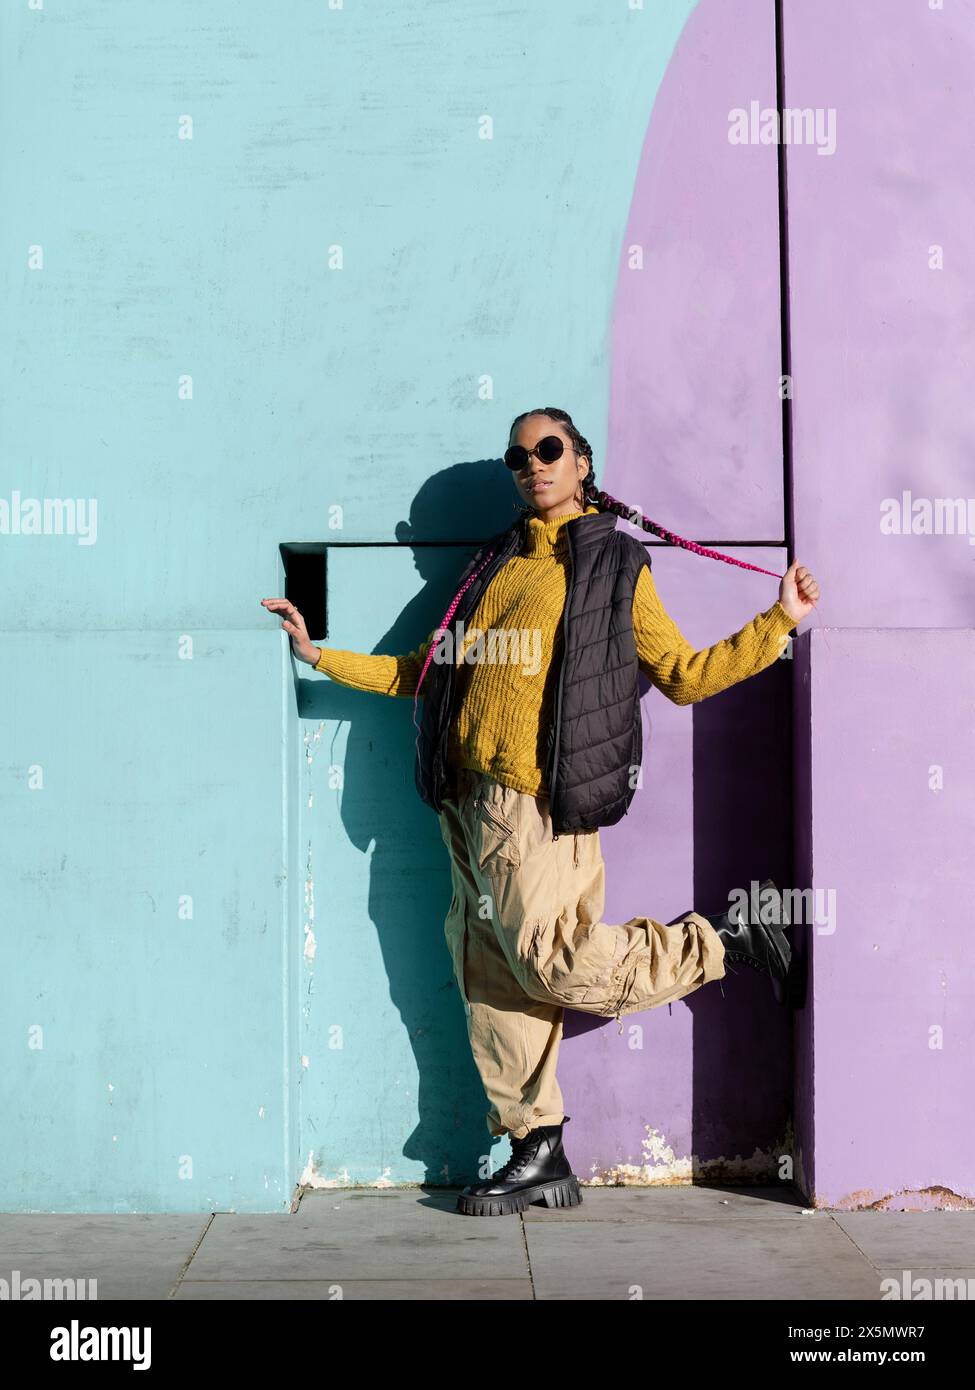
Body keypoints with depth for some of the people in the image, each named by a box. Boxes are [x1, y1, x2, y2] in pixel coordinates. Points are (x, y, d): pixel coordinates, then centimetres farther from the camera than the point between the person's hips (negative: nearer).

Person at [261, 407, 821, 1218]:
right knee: (491, 977, 5)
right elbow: (432, 670, 23)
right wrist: (322, 656, 22)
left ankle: (728, 940, 5)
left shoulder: (618, 566, 6)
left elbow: (684, 675, 4)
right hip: (470, 801, 6)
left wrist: (779, 622, -4)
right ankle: (539, 1157, 14)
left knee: (554, 963, -15)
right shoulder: (495, 564, 20)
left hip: (539, 804, -6)